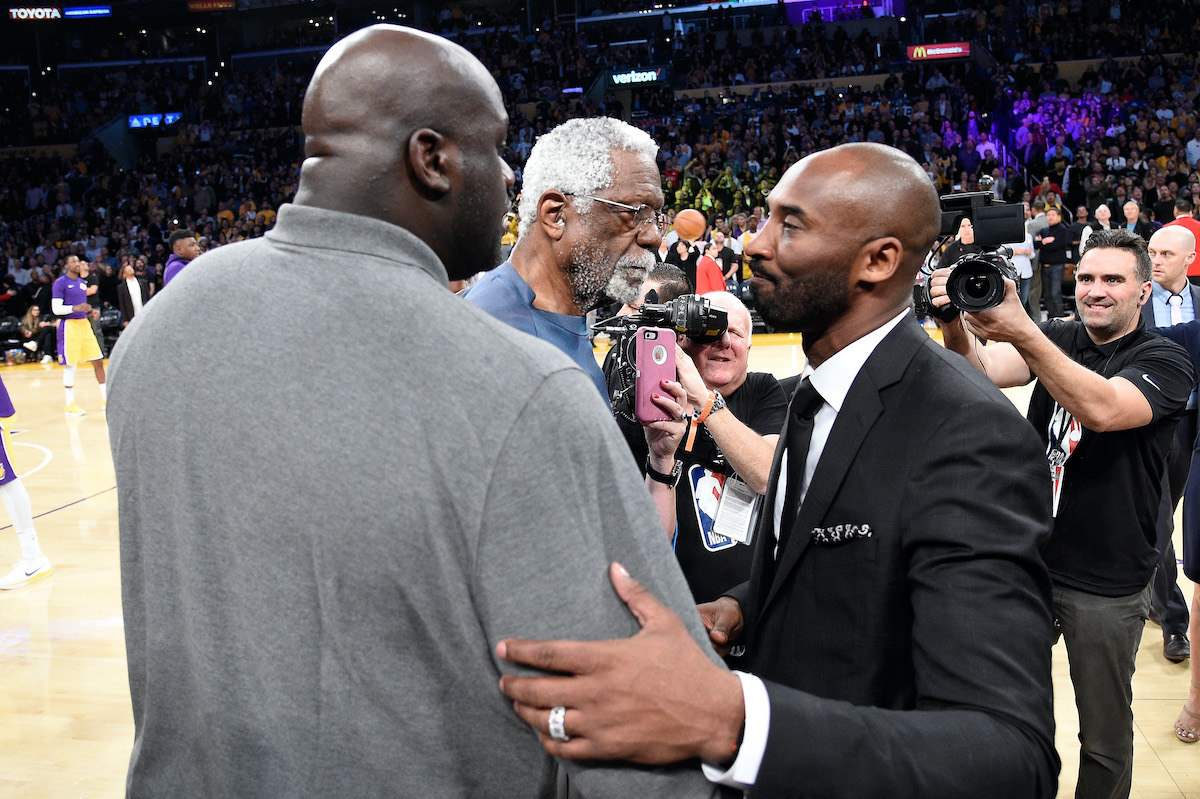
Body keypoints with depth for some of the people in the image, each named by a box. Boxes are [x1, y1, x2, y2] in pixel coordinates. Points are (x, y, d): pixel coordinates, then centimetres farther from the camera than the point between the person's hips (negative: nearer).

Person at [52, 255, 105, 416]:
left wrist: (90, 309, 6)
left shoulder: (83, 282, 14)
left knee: (98, 361, 5)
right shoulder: (60, 283, -6)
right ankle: (70, 404, 5)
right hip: (69, 325, -7)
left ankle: (105, 399, 13)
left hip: (84, 324, 7)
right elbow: (56, 309, -12)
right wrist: (75, 308, -26)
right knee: (71, 365, -3)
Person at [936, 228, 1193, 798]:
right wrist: (956, 325, -37)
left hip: (1107, 585, -4)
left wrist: (1022, 333, -44)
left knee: (1105, 738, 12)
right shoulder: (1057, 339, 3)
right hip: (1030, 558, 4)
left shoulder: (1165, 362, -10)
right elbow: (984, 371, -15)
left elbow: (1102, 409, -32)